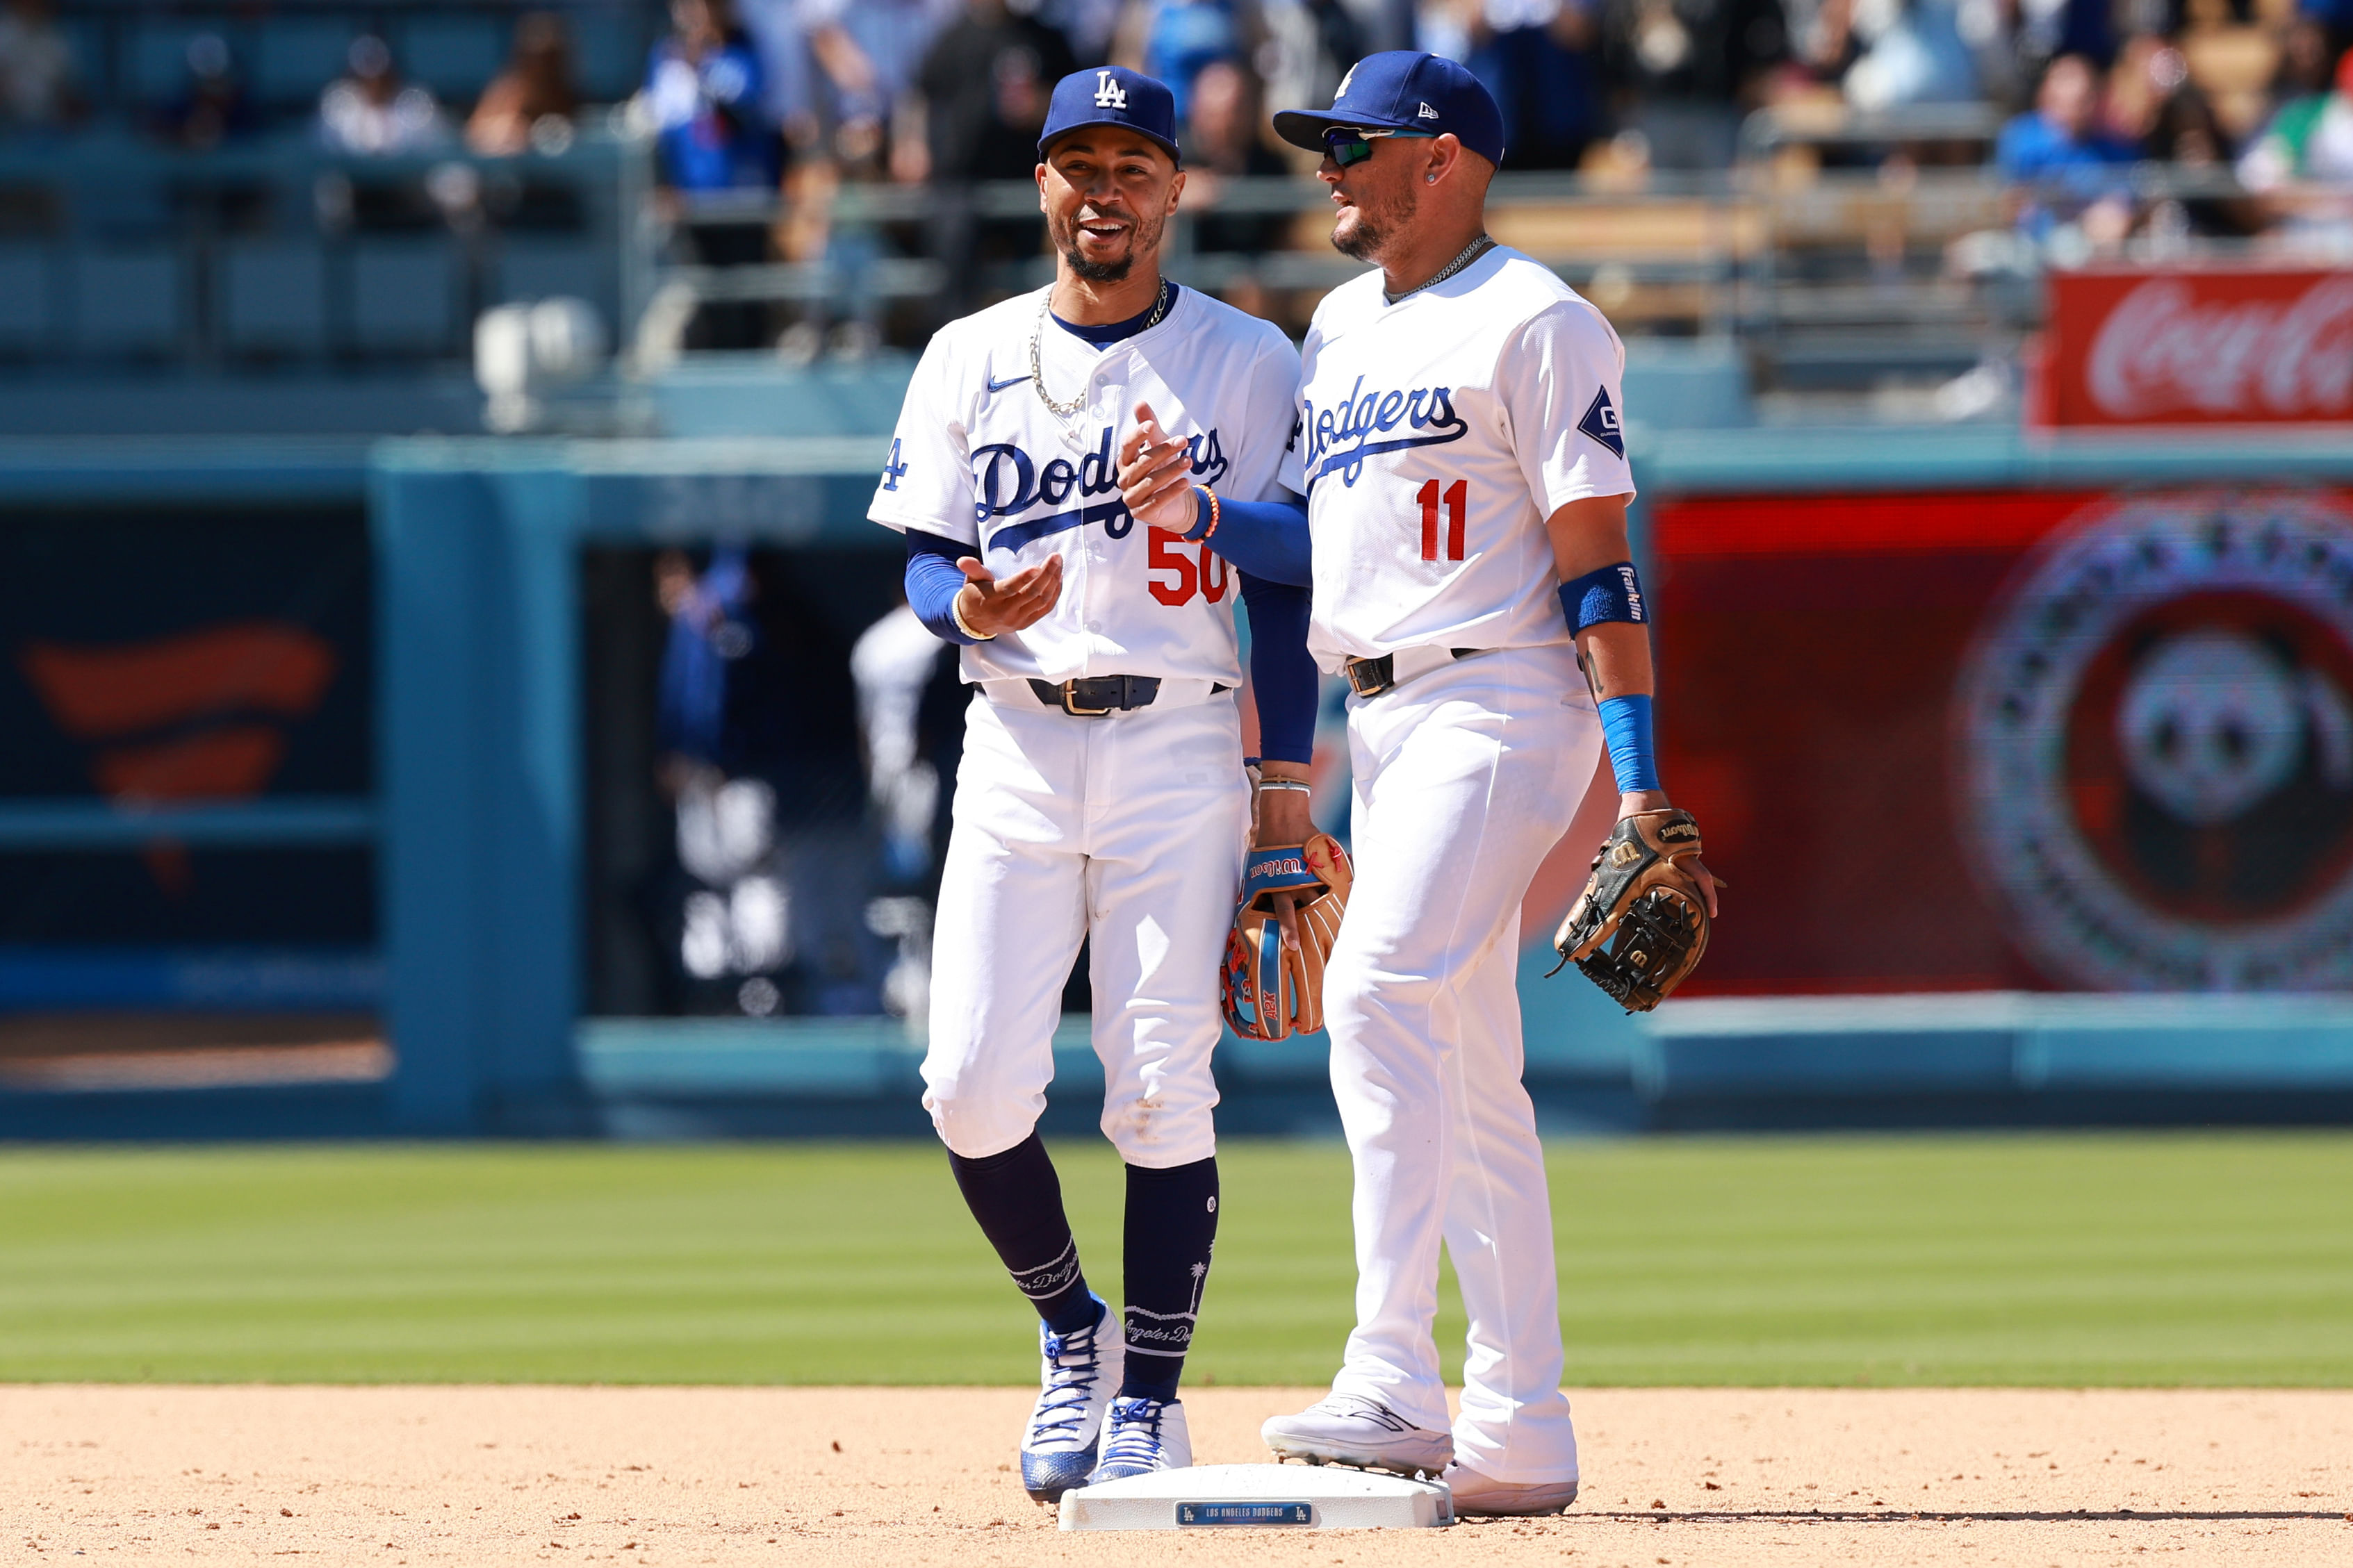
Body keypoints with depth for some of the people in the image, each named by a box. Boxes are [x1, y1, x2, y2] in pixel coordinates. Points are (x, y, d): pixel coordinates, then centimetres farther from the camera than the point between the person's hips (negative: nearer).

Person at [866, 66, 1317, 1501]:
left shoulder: (1247, 361, 4)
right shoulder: (970, 360, 10)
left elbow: (1292, 572, 2)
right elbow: (925, 564, 8)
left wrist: (1287, 777, -9)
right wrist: (971, 608, -15)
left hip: (1180, 748, -2)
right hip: (1017, 743, 2)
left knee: (1164, 1086, -7)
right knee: (974, 1087, -7)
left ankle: (1151, 1395, 2)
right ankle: (1074, 1336, 15)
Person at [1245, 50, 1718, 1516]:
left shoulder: (1537, 323, -7)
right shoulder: (1340, 326, 18)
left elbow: (1596, 556, -13)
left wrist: (1639, 776, -19)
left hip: (1498, 705, -9)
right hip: (1382, 720, 9)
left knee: (1383, 992, -23)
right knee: (1466, 1074, 7)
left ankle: (1396, 1384, -29)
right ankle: (1521, 1436, 9)